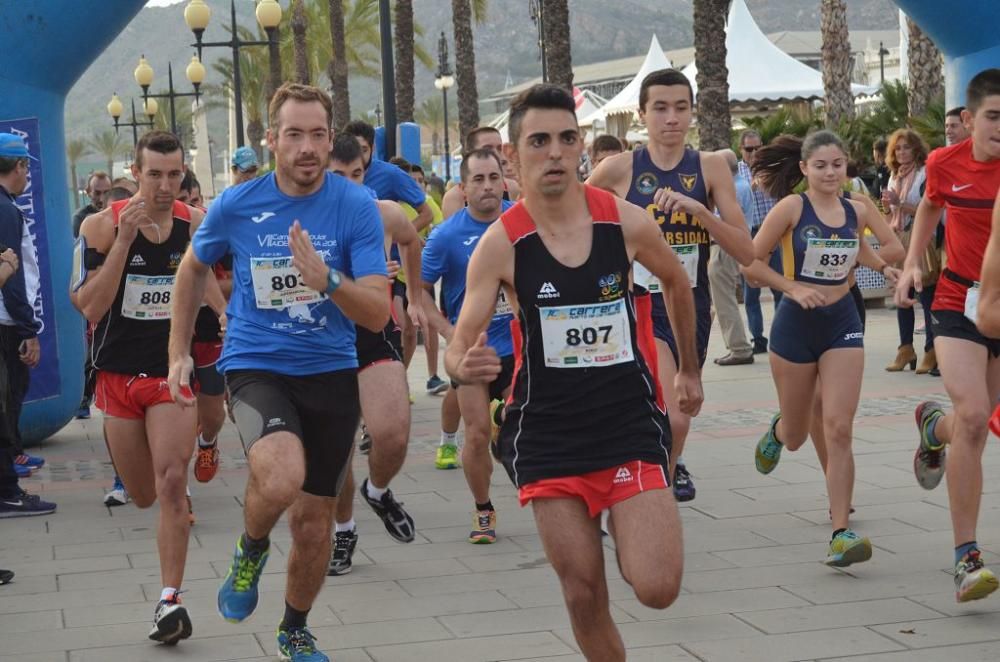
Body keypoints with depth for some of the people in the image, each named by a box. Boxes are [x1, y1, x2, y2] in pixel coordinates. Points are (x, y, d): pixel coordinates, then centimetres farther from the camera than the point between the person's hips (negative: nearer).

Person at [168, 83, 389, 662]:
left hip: (331, 373, 2)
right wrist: (180, 352, 13)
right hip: (255, 365, -1)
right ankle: (252, 549, 4)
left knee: (314, 519, 10)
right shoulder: (237, 205, -7)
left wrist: (326, 280, -32)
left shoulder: (357, 207, -10)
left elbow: (378, 314, -14)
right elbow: (195, 268, 14)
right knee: (281, 478, -31)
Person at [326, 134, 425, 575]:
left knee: (392, 435, -18)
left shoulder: (387, 216, -3)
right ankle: (343, 531, 31)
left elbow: (412, 242, 22)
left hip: (377, 336, 0)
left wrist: (415, 298, 27)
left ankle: (378, 491, 17)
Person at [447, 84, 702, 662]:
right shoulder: (501, 244, -9)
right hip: (549, 435, 0)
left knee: (657, 589, -12)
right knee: (585, 597, 2)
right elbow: (459, 347, -9)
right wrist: (465, 368, -33)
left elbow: (677, 283, 16)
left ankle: (633, 527, 22)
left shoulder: (628, 222, -5)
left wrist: (690, 371, 25)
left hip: (631, 423, 0)